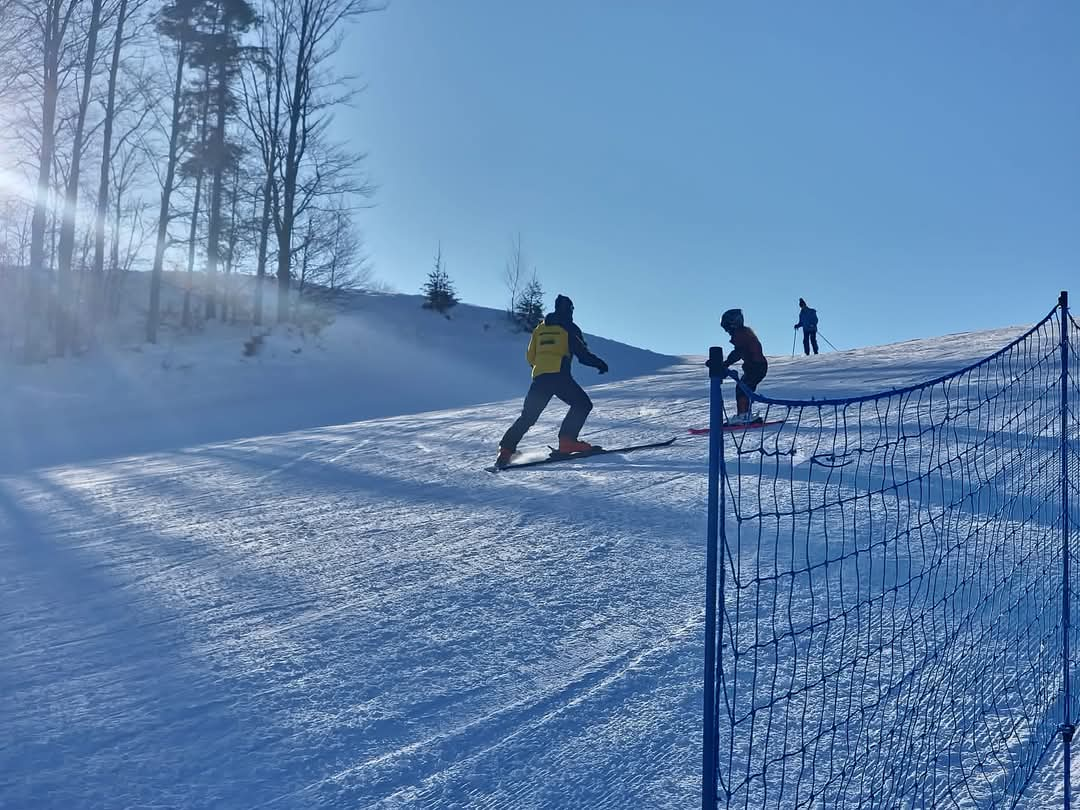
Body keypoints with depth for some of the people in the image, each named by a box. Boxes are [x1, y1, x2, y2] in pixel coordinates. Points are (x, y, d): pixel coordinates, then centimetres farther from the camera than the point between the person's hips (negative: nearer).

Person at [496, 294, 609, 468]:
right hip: (559, 375, -5)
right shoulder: (569, 327, 8)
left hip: (538, 377, 5)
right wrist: (599, 363, 12)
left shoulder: (540, 328, 22)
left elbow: (530, 357, 22)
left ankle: (506, 449, 1)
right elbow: (582, 354, -1)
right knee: (583, 404, 4)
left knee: (527, 416, 10)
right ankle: (567, 440, -13)